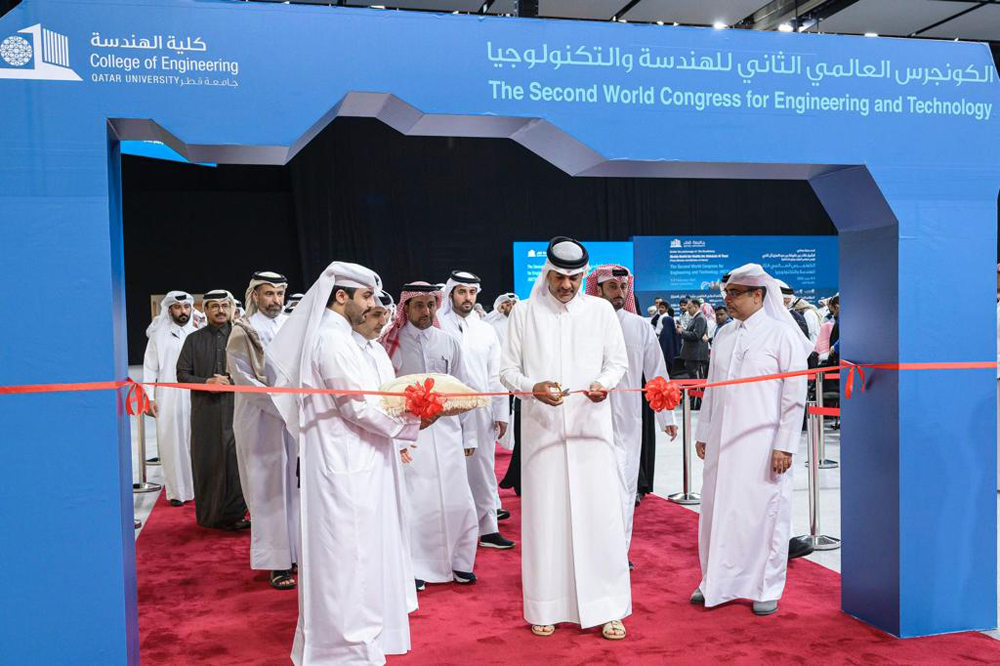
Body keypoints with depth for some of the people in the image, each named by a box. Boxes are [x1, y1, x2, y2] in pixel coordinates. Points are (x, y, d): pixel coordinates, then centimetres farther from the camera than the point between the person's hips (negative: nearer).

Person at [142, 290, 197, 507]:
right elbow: (150, 368, 4)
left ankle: (196, 487, 10)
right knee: (171, 444, 0)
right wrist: (149, 398, -3)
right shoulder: (159, 335, 5)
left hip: (194, 398, 1)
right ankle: (176, 491, 6)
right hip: (168, 399, -1)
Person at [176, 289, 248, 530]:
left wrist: (229, 382, -13)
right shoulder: (194, 339, 12)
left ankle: (233, 514, 2)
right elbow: (182, 374, 8)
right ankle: (210, 515, 13)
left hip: (235, 408, -1)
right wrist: (206, 382, -8)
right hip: (205, 411, 2)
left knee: (235, 459, -6)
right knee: (207, 461, 3)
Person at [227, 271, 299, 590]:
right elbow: (244, 380, -9)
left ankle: (297, 551, 15)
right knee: (269, 488, 0)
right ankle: (277, 562, 7)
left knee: (296, 485, 6)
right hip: (261, 421, -4)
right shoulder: (243, 333, -3)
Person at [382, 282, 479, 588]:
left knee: (458, 501, 5)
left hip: (446, 429, 3)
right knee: (414, 502, -1)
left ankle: (458, 562, 21)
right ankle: (416, 568, 13)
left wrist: (468, 435, 11)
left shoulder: (449, 342, 9)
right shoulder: (390, 343, 1)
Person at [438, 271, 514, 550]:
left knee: (483, 469, 7)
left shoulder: (486, 330, 13)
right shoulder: (437, 327, 0)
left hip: (482, 411, 4)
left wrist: (501, 412, 8)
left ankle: (487, 528, 15)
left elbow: (495, 375, 13)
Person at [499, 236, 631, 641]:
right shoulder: (524, 313, 3)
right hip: (541, 429, 0)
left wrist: (604, 383, -13)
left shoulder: (601, 310, 5)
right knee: (545, 516, 5)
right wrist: (533, 387, -16)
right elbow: (508, 370, 5)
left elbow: (618, 362, 9)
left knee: (599, 515, 0)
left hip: (591, 426, 0)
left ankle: (605, 607, 12)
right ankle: (545, 607, 18)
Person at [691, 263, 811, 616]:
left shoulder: (781, 334, -5)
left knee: (764, 512, 1)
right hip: (723, 442, 6)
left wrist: (785, 444, -12)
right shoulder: (724, 335, 13)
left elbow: (795, 394, -7)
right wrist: (703, 434, 16)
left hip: (763, 444, -6)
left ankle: (767, 589, 16)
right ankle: (716, 582, 23)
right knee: (717, 509, 9)